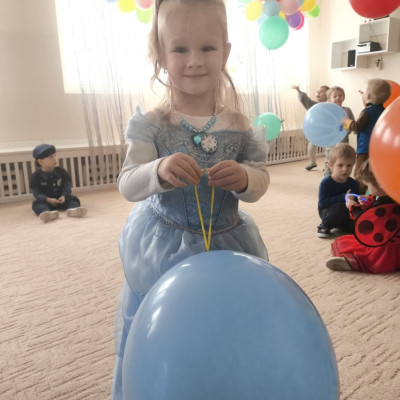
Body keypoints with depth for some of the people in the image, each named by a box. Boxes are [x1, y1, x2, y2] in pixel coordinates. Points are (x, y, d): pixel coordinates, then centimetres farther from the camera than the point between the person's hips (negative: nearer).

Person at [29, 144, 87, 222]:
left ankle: (73, 209, -56)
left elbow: (67, 185, 1)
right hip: (46, 200, -2)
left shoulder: (61, 171, 2)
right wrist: (48, 200, -27)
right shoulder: (36, 176, -6)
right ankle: (45, 213, -63)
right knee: (37, 203, -28)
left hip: (61, 198, 2)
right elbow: (36, 192, -11)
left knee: (72, 198, -21)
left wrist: (64, 196, -19)